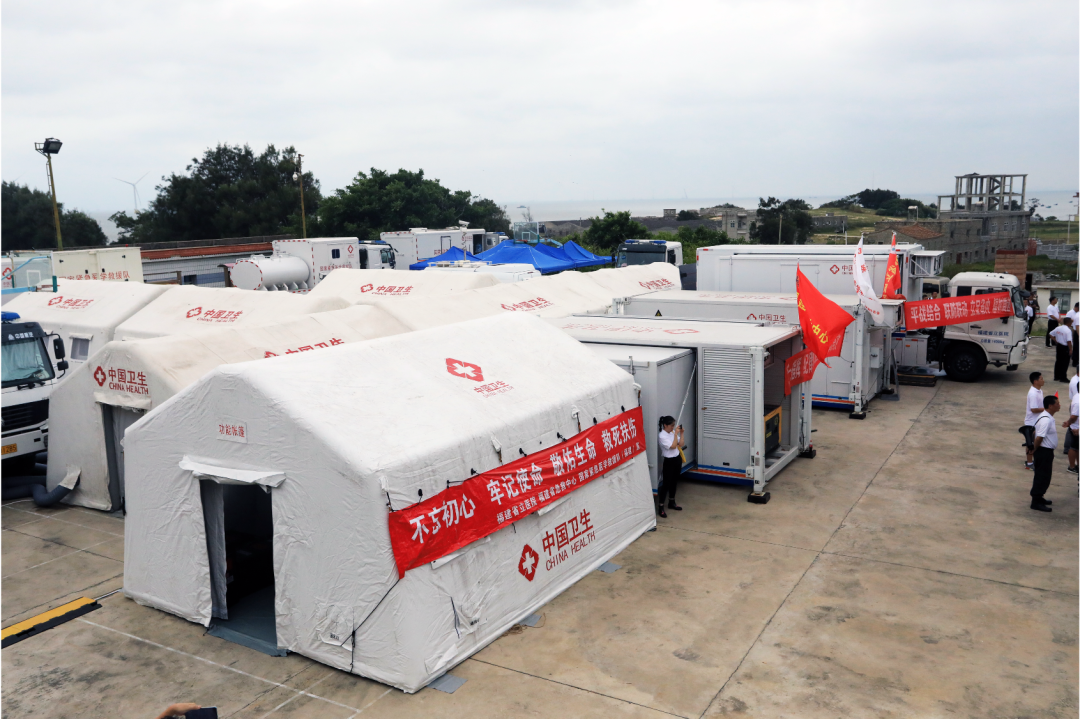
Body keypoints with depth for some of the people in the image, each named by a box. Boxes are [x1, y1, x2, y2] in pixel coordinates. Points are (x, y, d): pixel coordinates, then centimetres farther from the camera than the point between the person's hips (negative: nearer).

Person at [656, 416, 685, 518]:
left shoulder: (673, 432, 3)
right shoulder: (662, 436, -19)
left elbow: (681, 444, 6)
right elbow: (673, 446, -24)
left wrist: (681, 433, -3)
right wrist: (676, 434, -21)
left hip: (677, 459, 7)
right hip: (669, 461, -7)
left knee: (674, 482, 18)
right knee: (666, 484, -4)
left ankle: (671, 503, 33)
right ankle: (661, 507, 0)